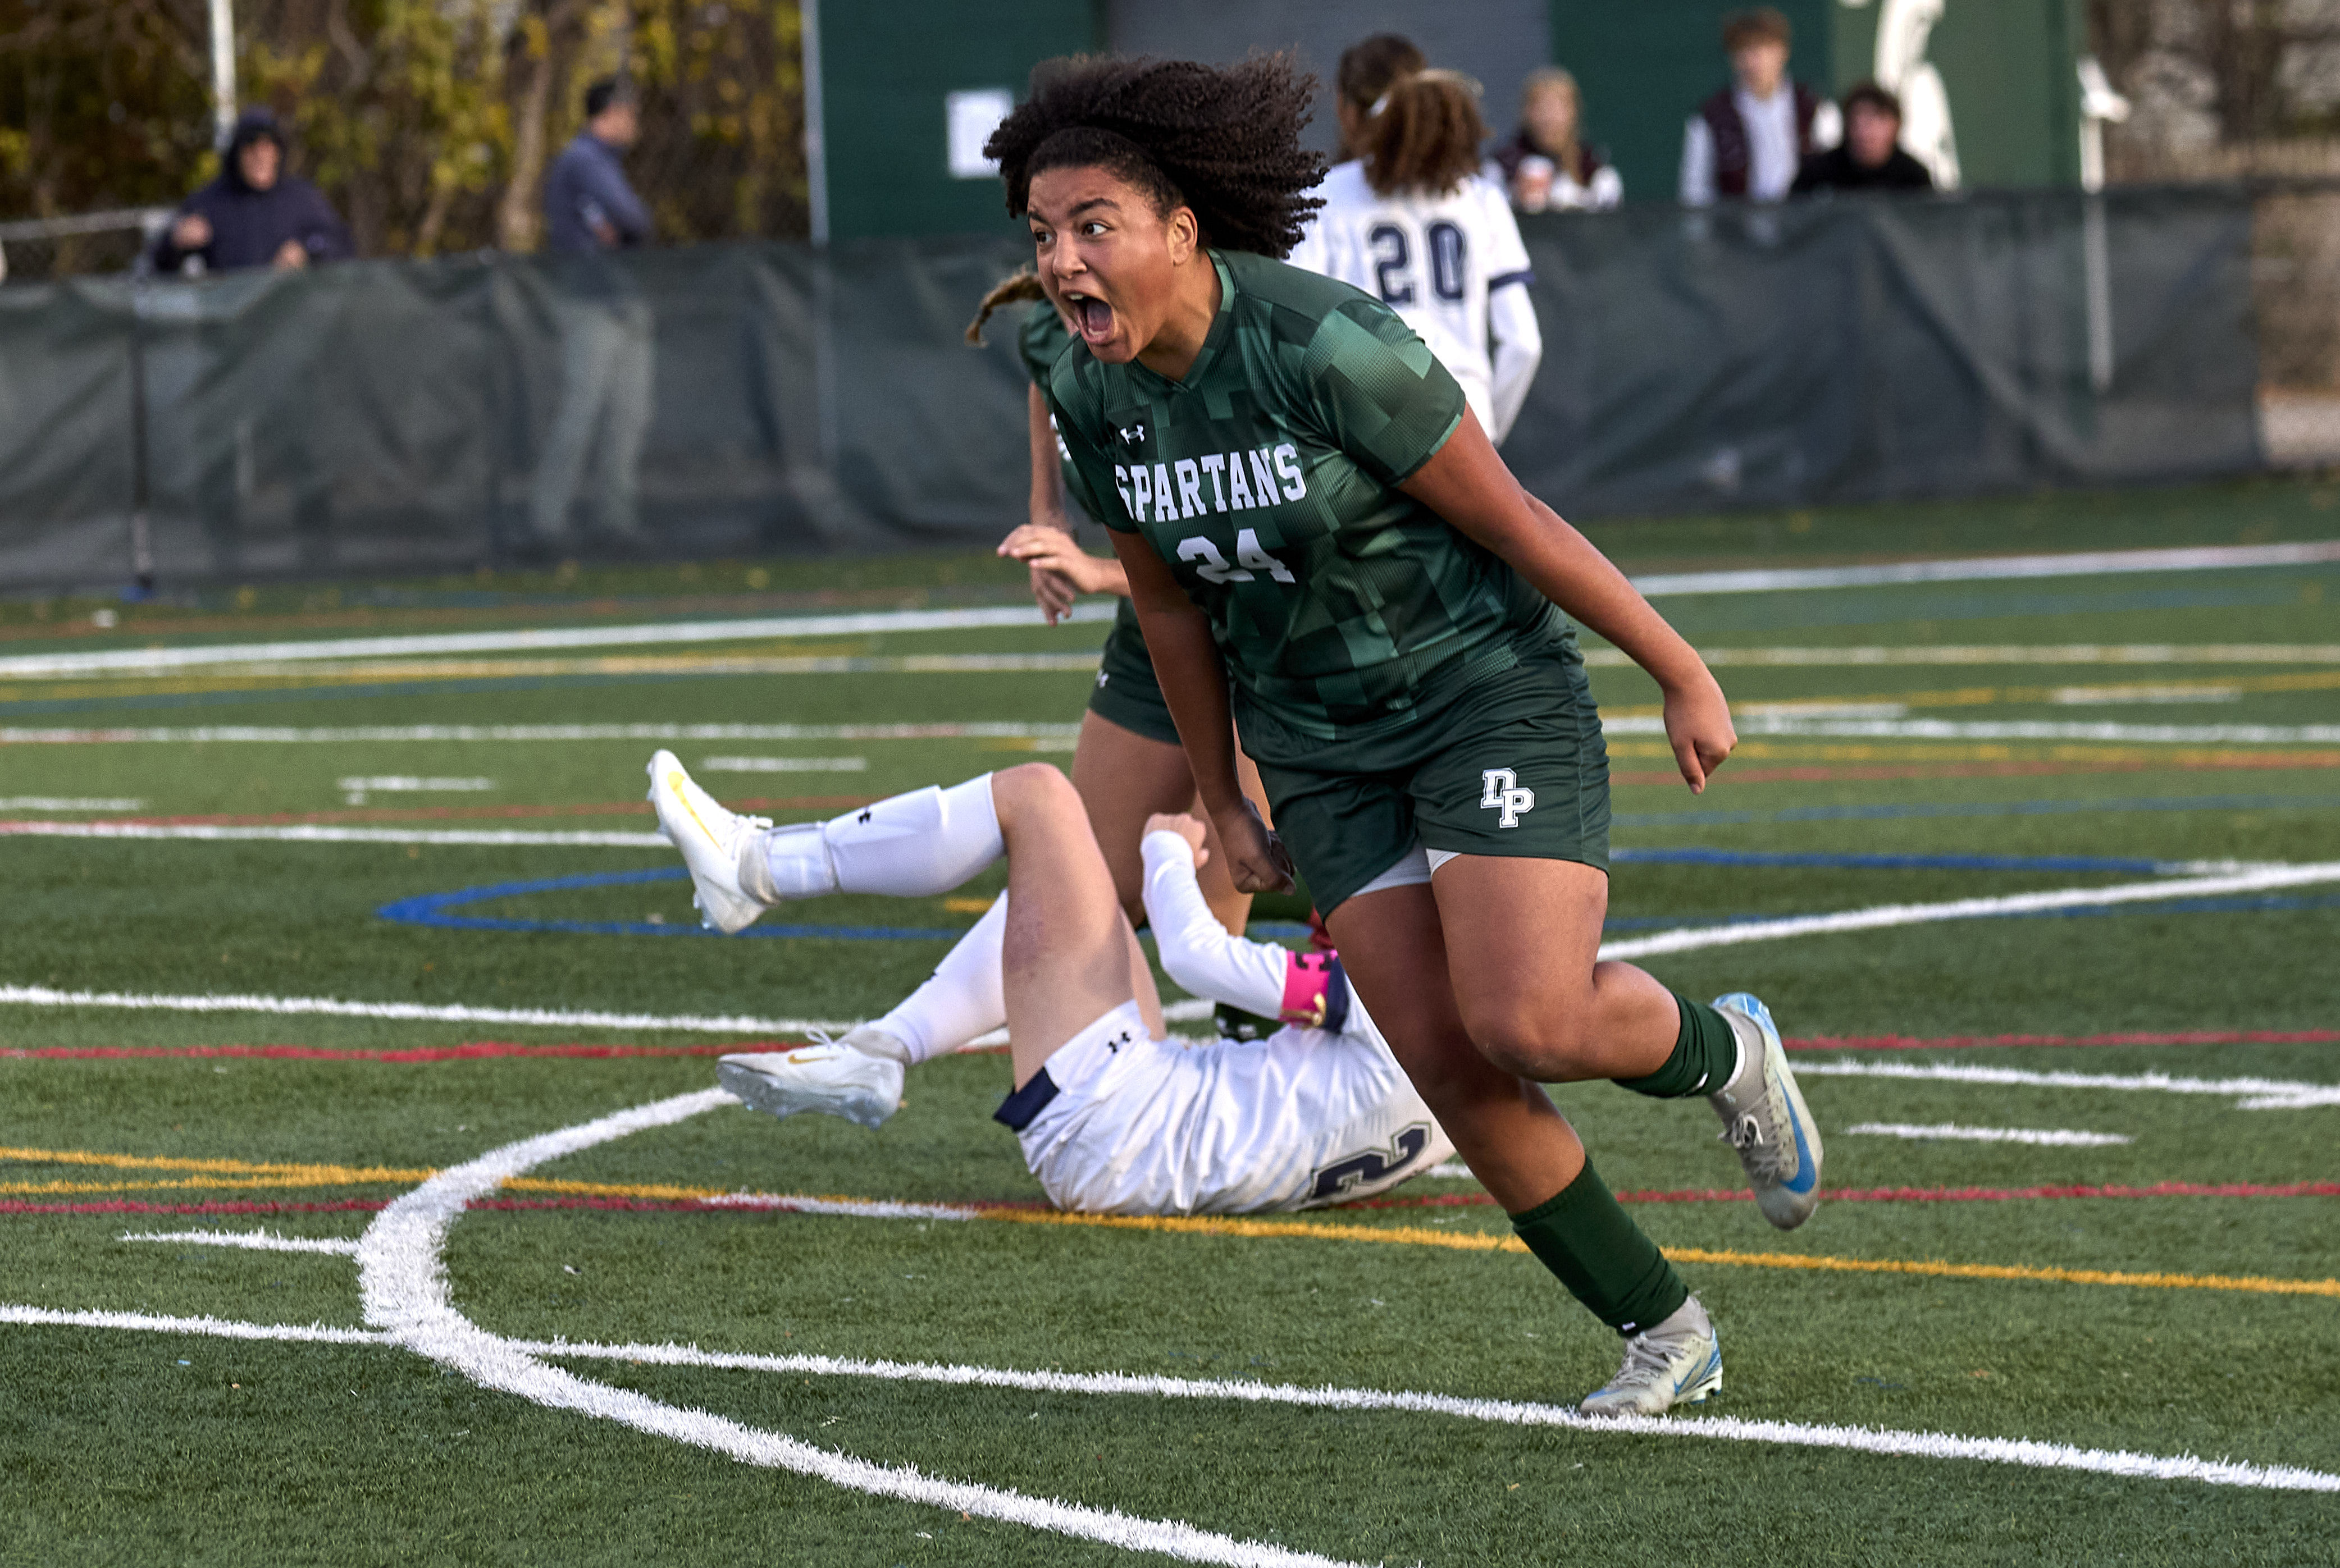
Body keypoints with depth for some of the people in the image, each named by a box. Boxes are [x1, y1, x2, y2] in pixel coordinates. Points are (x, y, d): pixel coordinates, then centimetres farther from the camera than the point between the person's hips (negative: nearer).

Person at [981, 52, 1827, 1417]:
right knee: (1448, 1064, -4)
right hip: (1325, 747, 6)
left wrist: (1683, 676, -8)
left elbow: (1514, 521, -17)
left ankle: (1723, 1055, 14)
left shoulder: (1325, 347, -25)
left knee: (1525, 1023, -21)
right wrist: (1225, 805, 17)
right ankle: (1665, 1332, 10)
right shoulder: (1091, 393, -6)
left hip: (1489, 686, -6)